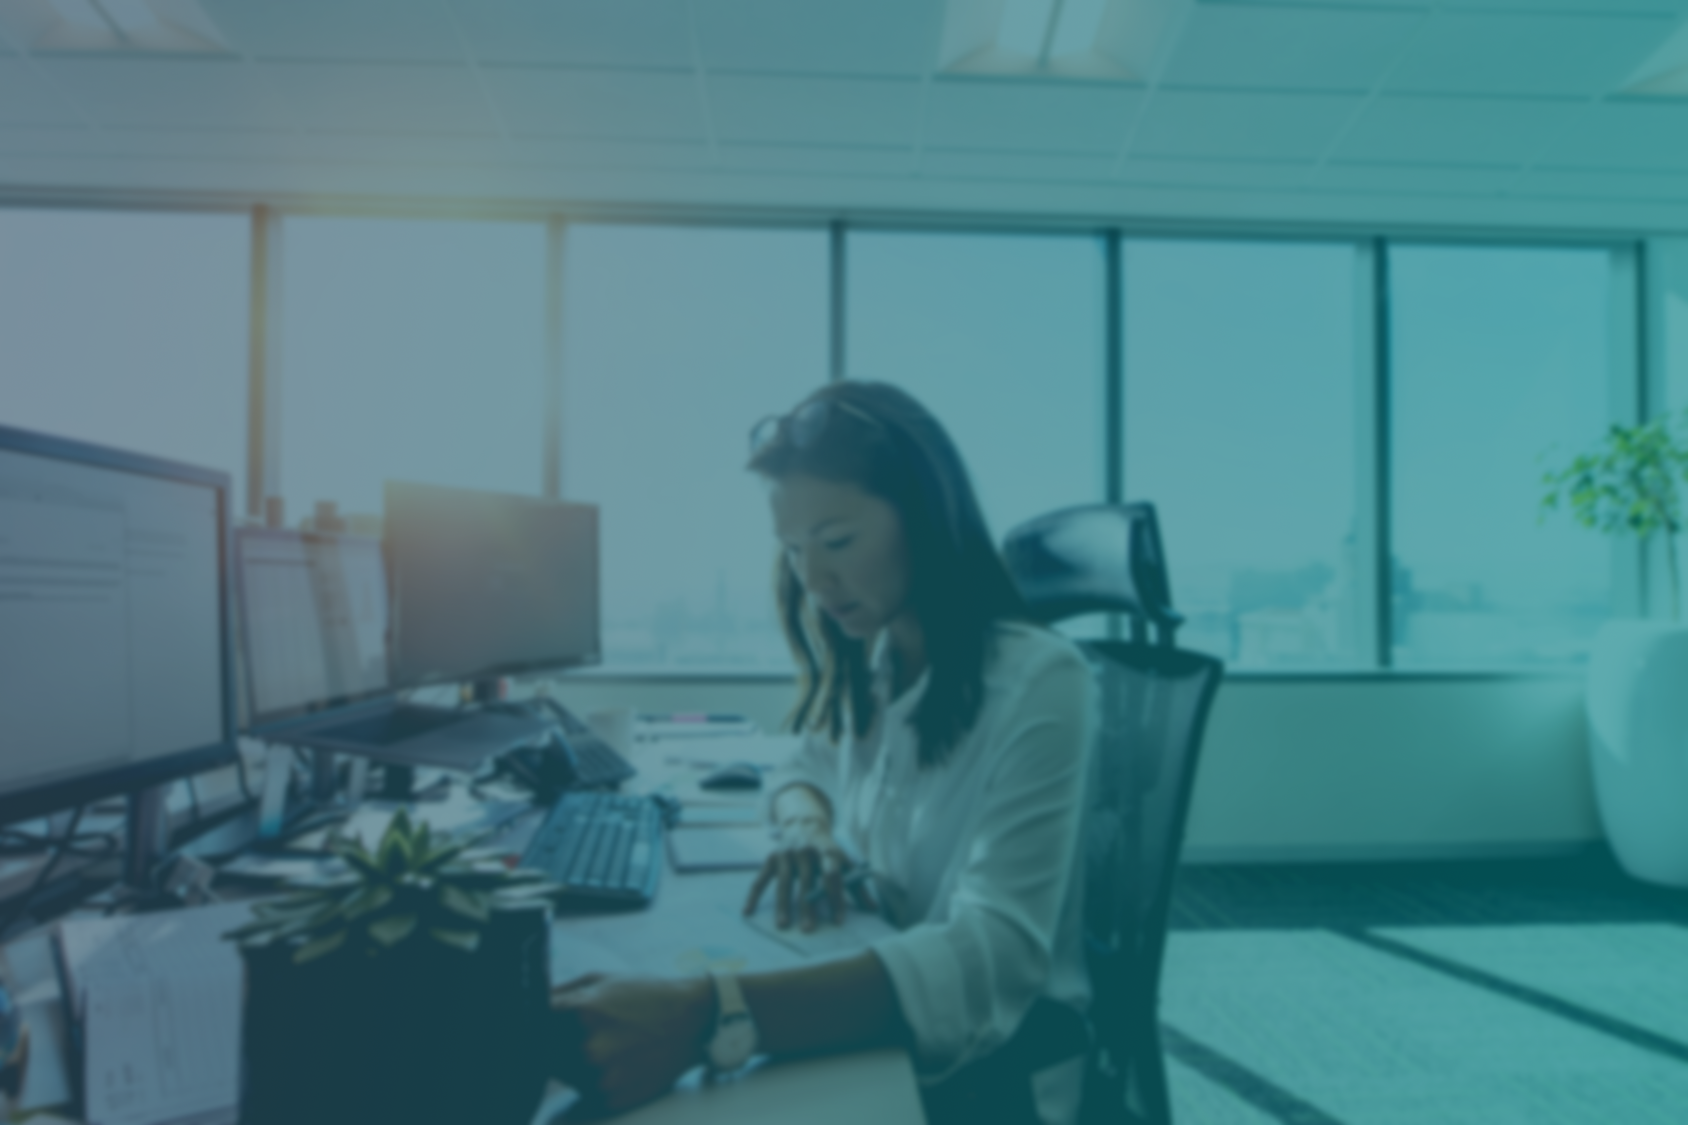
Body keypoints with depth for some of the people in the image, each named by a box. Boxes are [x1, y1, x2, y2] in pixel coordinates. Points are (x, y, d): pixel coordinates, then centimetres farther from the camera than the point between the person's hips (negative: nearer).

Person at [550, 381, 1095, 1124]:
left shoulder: (1039, 680, -22)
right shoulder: (869, 665, -1)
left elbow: (991, 961, -30)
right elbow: (807, 776, 15)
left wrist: (706, 1016, -42)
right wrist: (806, 830, -11)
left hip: (996, 1063, -5)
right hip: (887, 1031, 5)